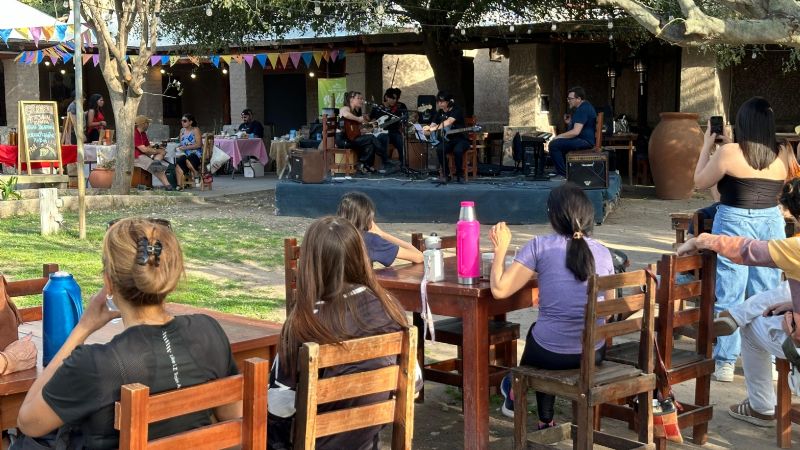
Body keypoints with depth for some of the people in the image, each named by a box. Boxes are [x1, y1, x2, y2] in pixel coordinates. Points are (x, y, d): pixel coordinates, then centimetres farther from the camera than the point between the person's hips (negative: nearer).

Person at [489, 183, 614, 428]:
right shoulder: (603, 252, 2)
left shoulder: (540, 246, -11)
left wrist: (500, 249, 2)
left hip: (552, 353, -3)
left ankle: (516, 394, 57)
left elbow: (499, 289, -12)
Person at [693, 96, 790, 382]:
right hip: (771, 224, 4)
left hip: (734, 225, -4)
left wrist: (707, 145, 9)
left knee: (729, 297, 3)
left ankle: (726, 362, 7)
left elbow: (700, 182, 1)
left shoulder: (729, 153, -12)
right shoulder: (782, 155, 1)